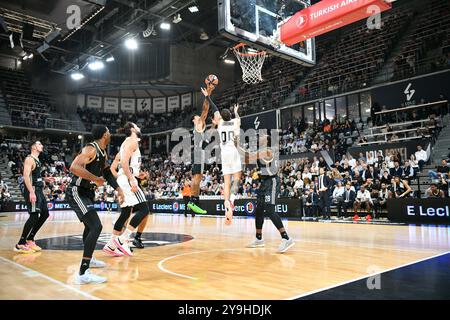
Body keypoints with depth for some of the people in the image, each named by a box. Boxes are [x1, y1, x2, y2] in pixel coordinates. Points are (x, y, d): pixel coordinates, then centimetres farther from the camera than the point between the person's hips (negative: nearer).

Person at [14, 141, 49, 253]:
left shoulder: (37, 160, 19)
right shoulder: (29, 159, -10)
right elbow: (26, 176, -21)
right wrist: (31, 192, -28)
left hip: (38, 190, 10)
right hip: (32, 190, -10)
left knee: (45, 214, 10)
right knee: (34, 216, -13)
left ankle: (29, 239, 18)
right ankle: (20, 244, -7)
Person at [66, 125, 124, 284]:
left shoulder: (103, 153, 10)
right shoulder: (91, 149, -20)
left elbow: (107, 173, 21)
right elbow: (74, 167, -33)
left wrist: (119, 189, 13)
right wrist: (96, 179, -26)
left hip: (87, 193, 11)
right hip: (76, 193, -11)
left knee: (90, 226, 26)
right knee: (96, 226, -21)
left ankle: (88, 259, 48)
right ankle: (83, 273, -20)